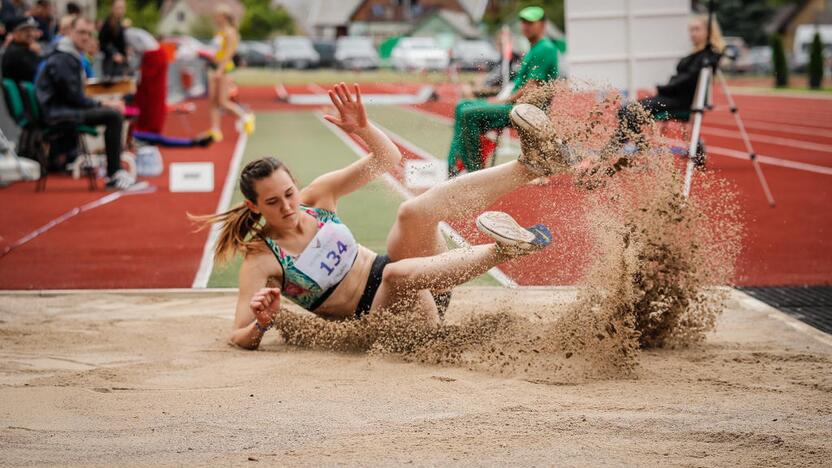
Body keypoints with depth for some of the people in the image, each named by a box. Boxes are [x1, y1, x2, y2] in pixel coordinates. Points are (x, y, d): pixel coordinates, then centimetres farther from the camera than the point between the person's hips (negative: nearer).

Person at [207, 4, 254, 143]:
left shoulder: (230, 32, -11)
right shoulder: (220, 32, 15)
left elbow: (229, 52, -18)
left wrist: (220, 69, -24)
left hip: (225, 68, -9)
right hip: (216, 66, 9)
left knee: (223, 101, -8)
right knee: (213, 100, 2)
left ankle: (245, 117, 9)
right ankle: (215, 130, 3)